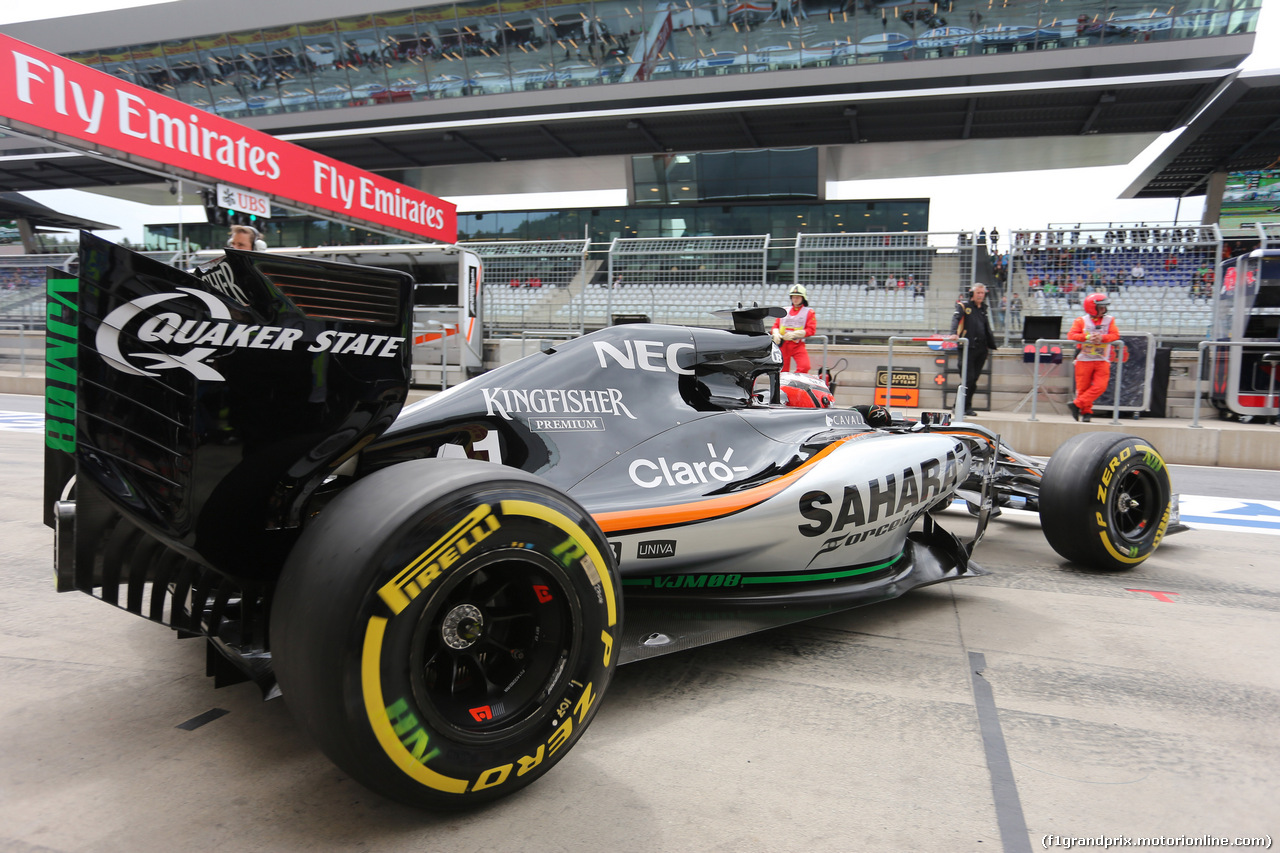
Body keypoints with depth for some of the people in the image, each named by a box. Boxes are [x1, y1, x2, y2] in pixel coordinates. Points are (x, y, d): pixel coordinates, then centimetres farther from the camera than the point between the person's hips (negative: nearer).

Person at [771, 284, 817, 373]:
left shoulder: (809, 312, 7)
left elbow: (811, 330, -5)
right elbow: (776, 325, 16)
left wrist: (794, 334, -16)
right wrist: (776, 334, -9)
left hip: (798, 346, -3)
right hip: (782, 345, 3)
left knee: (804, 367, -23)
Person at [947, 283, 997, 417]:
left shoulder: (983, 309, 20)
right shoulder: (963, 305, 2)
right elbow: (956, 319, -15)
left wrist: (992, 345, 26)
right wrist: (954, 333, -32)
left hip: (981, 349, 6)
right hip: (967, 347, -6)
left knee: (974, 379, 5)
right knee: (968, 378, -11)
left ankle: (966, 407, 12)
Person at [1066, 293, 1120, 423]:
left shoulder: (1109, 320, 9)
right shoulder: (1081, 321, 3)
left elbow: (1115, 335, -3)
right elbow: (1071, 335, -8)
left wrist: (1102, 338, -21)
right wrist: (1087, 337, -23)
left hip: (1102, 361, 2)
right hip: (1084, 360, -2)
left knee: (1100, 386, -13)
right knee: (1083, 387, 0)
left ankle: (1077, 404, -8)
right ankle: (1086, 412, 13)